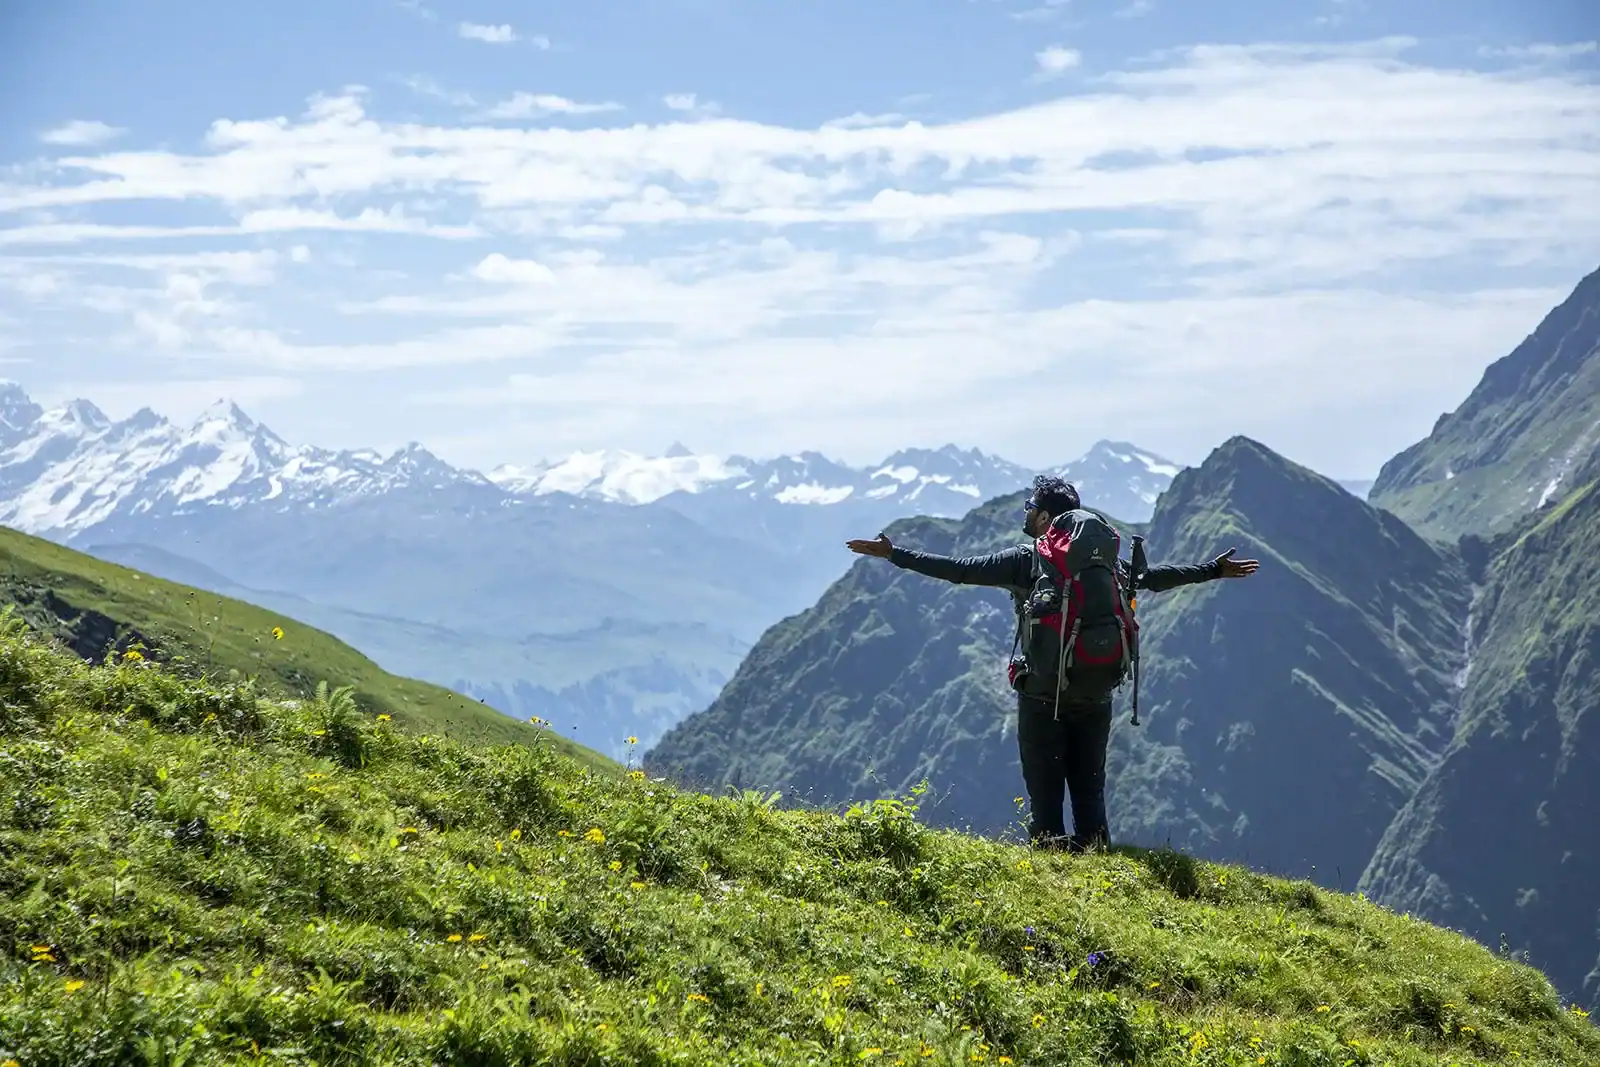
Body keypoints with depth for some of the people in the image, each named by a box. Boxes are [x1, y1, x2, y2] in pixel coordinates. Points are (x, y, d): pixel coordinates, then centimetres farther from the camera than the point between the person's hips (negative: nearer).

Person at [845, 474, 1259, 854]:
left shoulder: (1024, 560, -7)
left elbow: (959, 569, -9)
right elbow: (1154, 577, 17)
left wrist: (894, 554, -4)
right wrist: (1215, 570, 32)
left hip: (1042, 696, -4)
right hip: (1095, 695, 4)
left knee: (1044, 793, 2)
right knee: (1090, 791, 11)